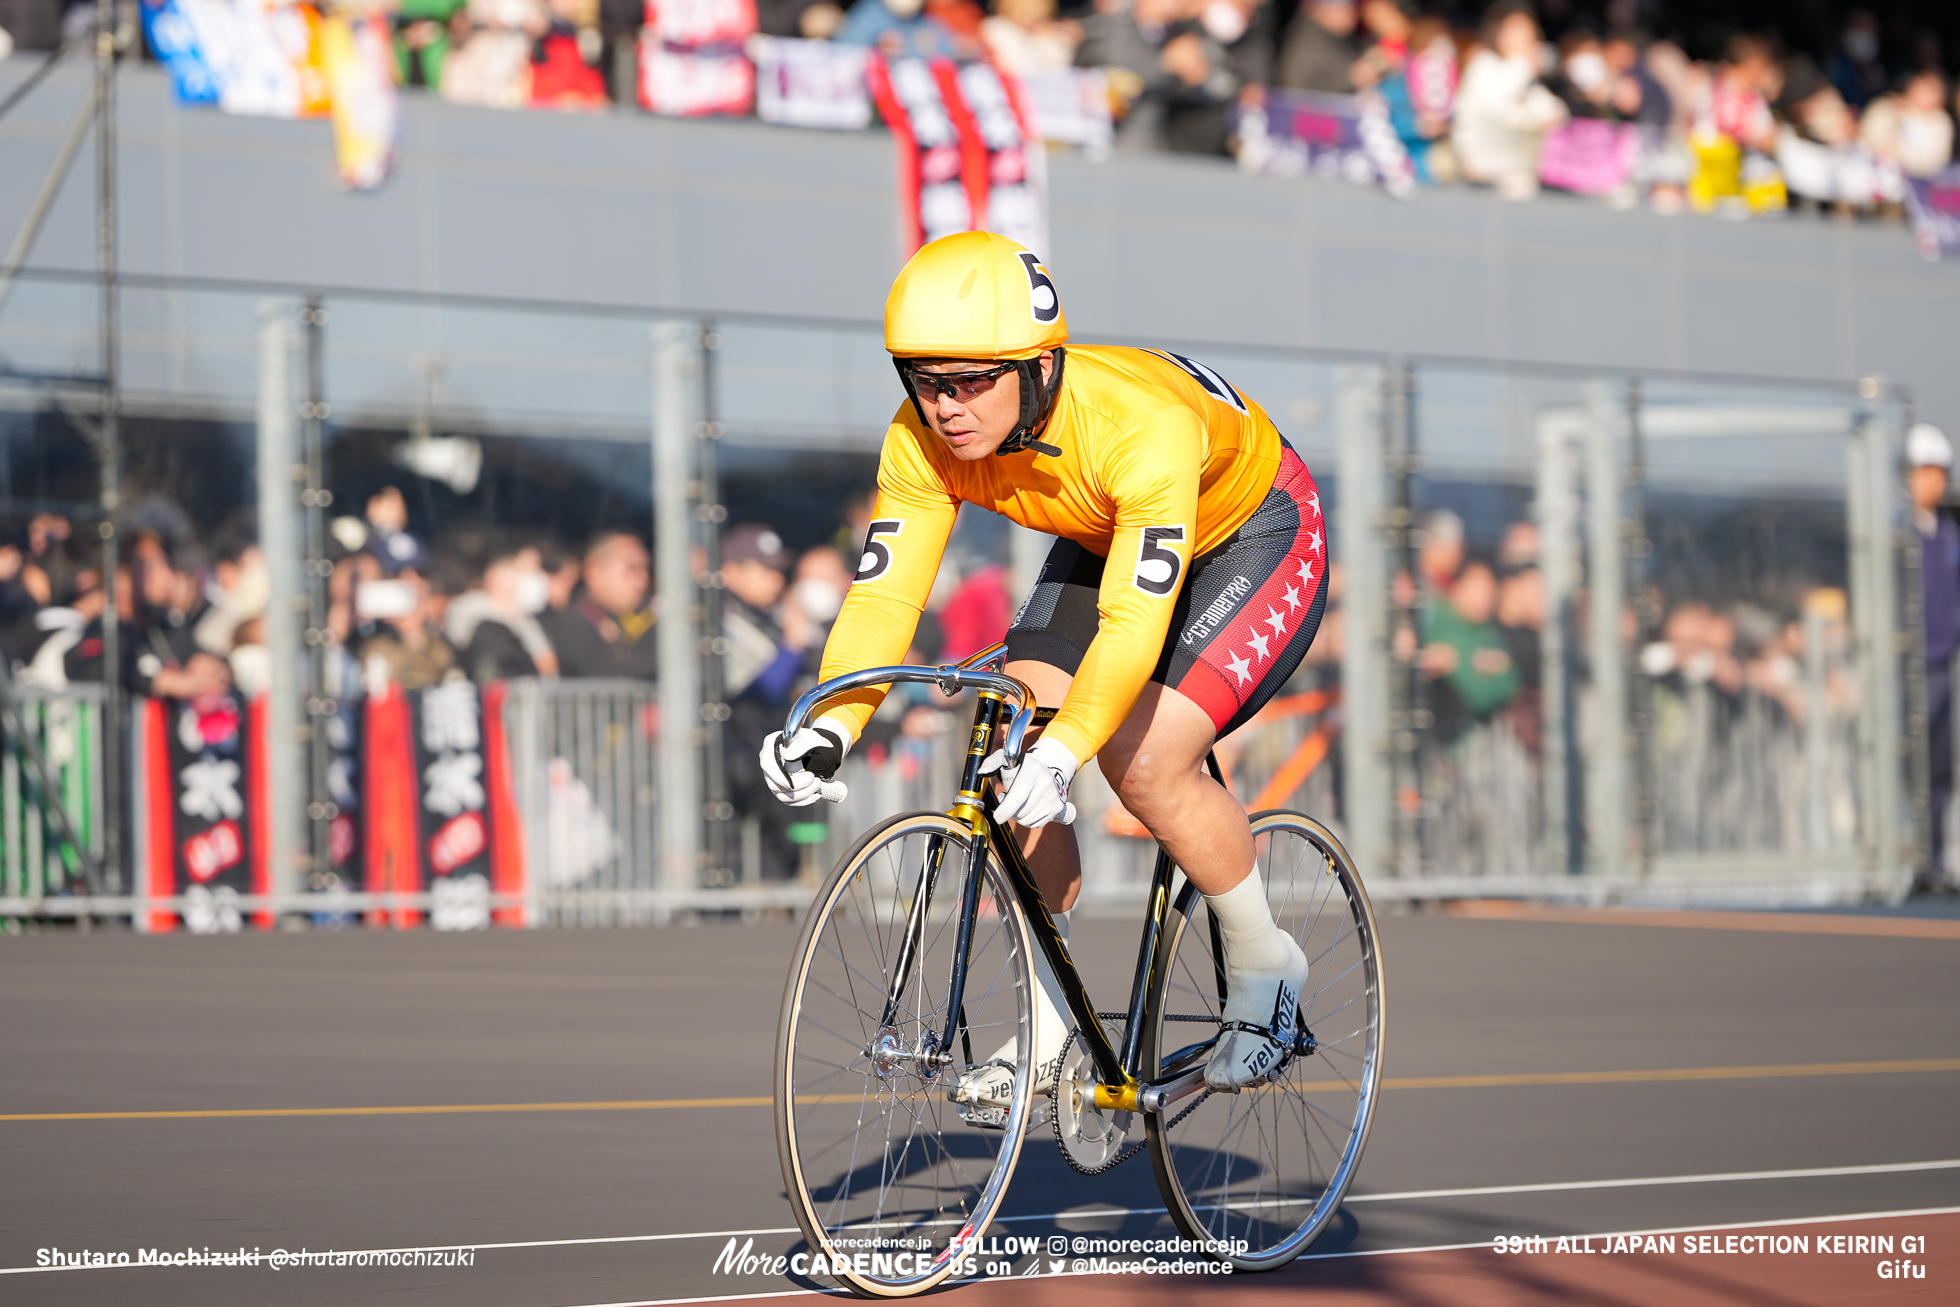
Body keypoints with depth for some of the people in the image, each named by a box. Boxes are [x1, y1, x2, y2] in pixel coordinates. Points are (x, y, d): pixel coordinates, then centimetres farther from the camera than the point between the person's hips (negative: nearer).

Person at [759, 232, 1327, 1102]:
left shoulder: (1141, 426, -42)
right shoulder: (922, 442, -25)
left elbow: (1132, 625, -47)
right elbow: (882, 596, -28)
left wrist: (1063, 751, -61)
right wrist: (829, 730, -44)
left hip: (1255, 539, -6)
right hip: (1102, 540, 6)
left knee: (1144, 762, -23)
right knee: (1014, 754, -12)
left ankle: (1265, 970, 2)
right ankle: (1049, 1027, 0)